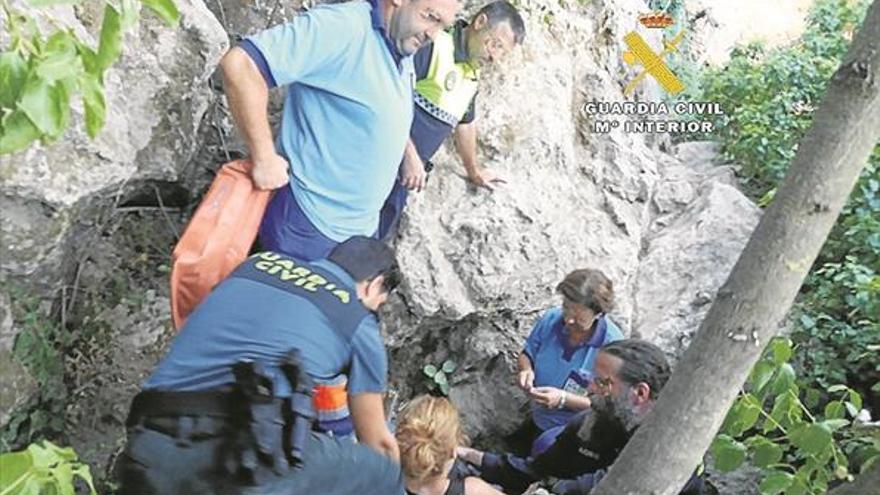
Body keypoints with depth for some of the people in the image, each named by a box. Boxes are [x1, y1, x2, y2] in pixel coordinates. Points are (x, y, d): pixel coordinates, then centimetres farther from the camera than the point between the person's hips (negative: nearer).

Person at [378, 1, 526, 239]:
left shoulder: (472, 79, 14)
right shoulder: (432, 46, -14)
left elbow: (465, 123, 30)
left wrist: (473, 171, 41)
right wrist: (409, 153, -23)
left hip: (404, 175, 8)